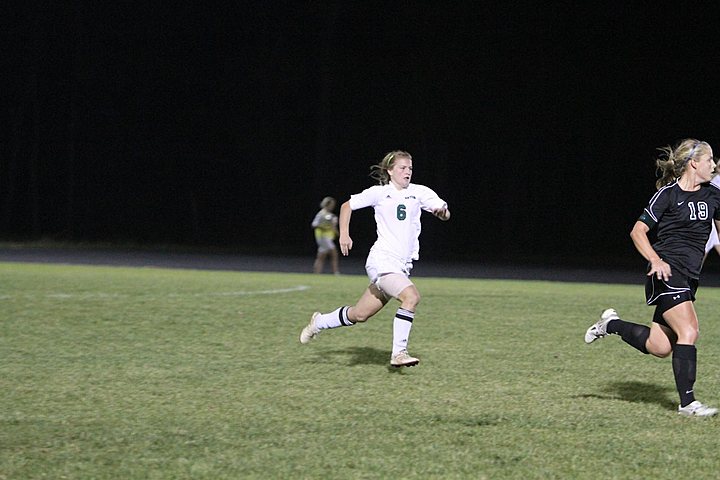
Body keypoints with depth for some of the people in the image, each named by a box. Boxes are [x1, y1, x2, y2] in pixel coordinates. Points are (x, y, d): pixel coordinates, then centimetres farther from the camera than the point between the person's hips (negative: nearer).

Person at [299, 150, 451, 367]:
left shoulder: (419, 192, 7)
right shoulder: (378, 193, 2)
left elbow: (445, 214, -2)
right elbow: (347, 205, 15)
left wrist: (442, 210, -25)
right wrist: (344, 234, 6)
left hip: (402, 265, 5)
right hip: (382, 260, -5)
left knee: (360, 314, 11)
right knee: (411, 296, -27)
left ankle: (319, 322, 35)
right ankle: (398, 353, -21)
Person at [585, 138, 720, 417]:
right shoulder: (668, 194, -7)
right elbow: (638, 231, -5)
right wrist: (656, 260, -18)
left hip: (689, 277, 7)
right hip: (666, 272, -7)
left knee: (660, 347, 3)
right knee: (688, 331, -21)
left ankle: (611, 325, 27)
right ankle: (687, 402, -15)